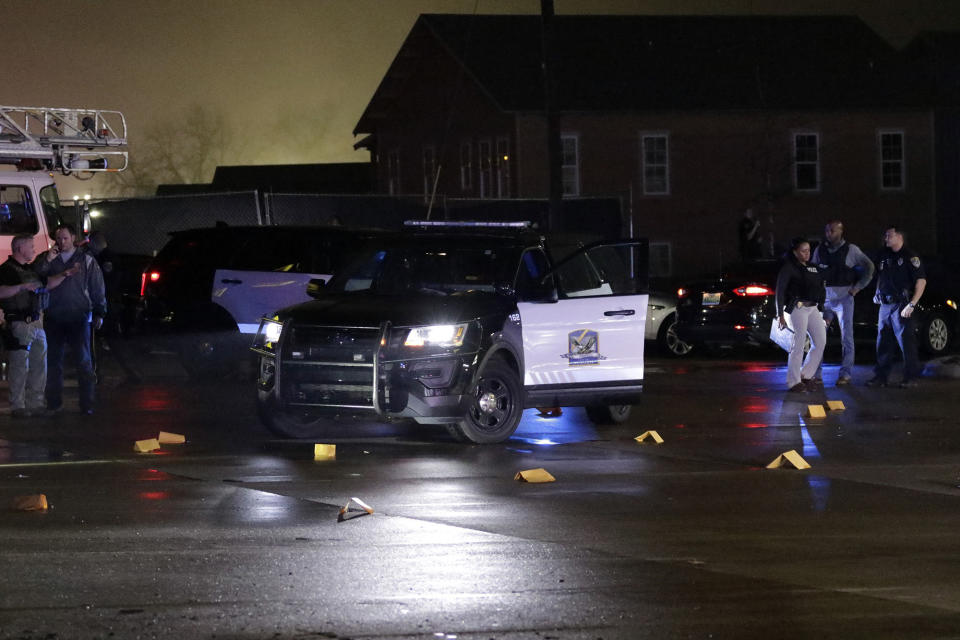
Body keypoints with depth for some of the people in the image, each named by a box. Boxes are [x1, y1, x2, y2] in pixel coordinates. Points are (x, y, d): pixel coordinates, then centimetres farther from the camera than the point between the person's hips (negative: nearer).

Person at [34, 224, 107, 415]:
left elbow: (98, 289, 8)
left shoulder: (86, 261, 6)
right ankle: (53, 402, 13)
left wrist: (99, 313, 3)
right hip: (54, 319, 2)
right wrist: (47, 261, -11)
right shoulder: (48, 260, 10)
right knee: (53, 362, 5)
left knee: (84, 361, -3)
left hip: (79, 319, -2)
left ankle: (87, 404, 0)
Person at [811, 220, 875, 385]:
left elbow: (869, 267, 6)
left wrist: (858, 287, 2)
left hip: (844, 298, -3)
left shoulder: (851, 250, -1)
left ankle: (845, 374, 1)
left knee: (846, 337, -2)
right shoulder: (819, 250, 8)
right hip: (824, 298, 3)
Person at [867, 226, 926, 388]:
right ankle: (881, 376, 14)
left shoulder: (910, 257, -6)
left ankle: (911, 376, -2)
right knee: (883, 342, 9)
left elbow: (921, 280, -11)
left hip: (901, 305, -7)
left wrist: (912, 304, -16)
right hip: (885, 305, 7)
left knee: (906, 341, -7)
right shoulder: (884, 256, 15)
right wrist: (878, 295, 11)